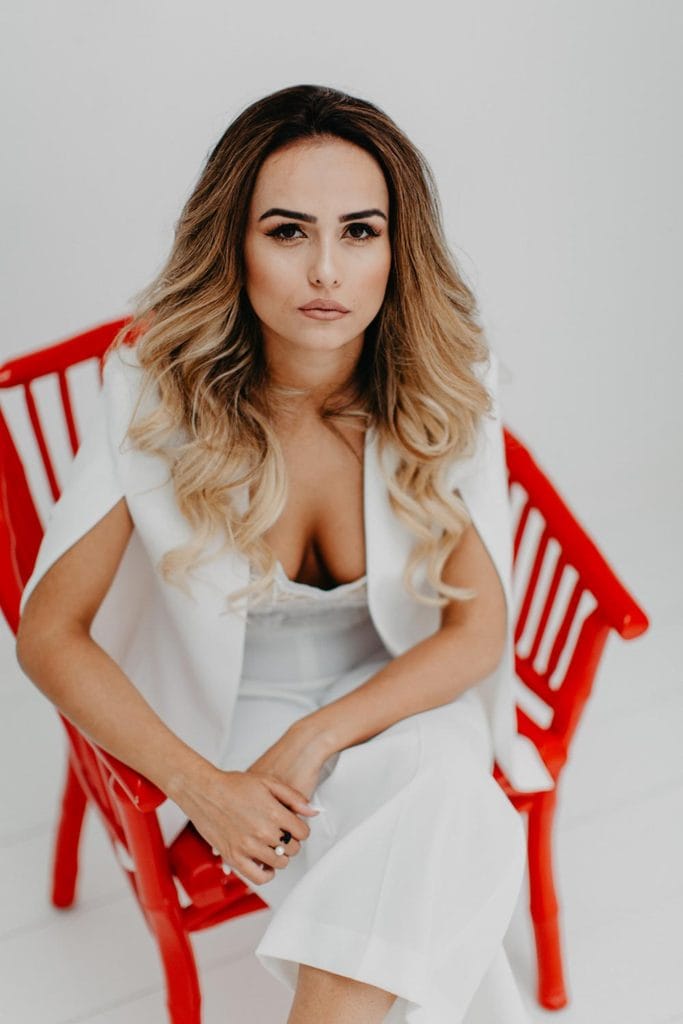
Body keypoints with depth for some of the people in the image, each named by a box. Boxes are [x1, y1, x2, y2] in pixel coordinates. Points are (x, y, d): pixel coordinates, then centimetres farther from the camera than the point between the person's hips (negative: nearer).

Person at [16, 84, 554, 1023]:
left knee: (432, 778, -34)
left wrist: (317, 739, -24)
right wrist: (202, 786, -24)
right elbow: (50, 634, -12)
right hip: (232, 718, -1)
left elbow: (480, 629, -10)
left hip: (403, 701, 2)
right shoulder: (158, 389, -19)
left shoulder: (446, 385, -15)